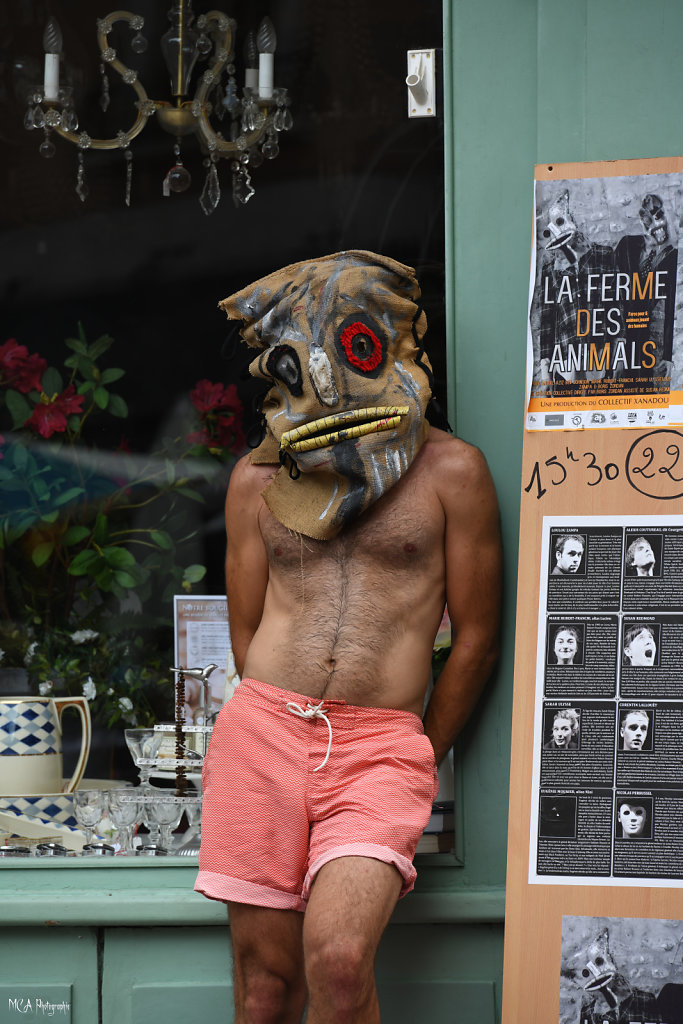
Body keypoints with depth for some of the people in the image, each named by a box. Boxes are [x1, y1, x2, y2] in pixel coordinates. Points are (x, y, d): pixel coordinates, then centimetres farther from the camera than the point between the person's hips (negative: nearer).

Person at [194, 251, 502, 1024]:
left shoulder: (449, 472, 5)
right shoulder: (257, 480, 13)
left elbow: (475, 638, 8)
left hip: (382, 741, -2)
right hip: (263, 728, 3)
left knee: (339, 960, -22)